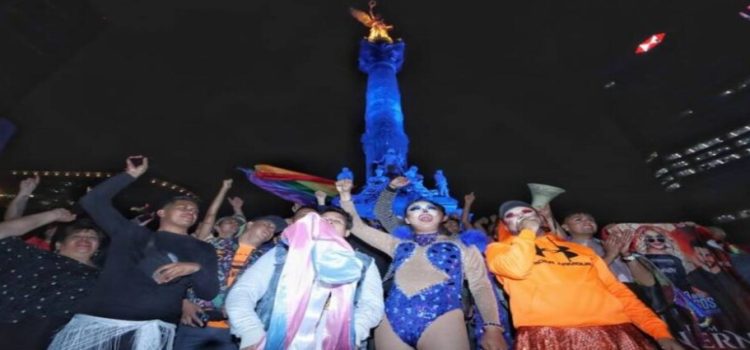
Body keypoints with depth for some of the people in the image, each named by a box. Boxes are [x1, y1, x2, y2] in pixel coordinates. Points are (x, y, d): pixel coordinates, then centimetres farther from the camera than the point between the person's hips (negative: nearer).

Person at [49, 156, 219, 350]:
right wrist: (131, 175, 10)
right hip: (95, 320, 2)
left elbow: (209, 293, 4)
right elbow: (93, 201, 15)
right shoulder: (131, 233, 17)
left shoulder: (202, 249, 11)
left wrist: (195, 269, -14)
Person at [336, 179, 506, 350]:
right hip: (391, 321, 3)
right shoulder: (398, 244, 21)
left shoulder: (462, 246, 16)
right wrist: (345, 195, 15)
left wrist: (493, 328, -7)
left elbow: (481, 287, 7)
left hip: (442, 319, -2)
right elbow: (358, 227, 22)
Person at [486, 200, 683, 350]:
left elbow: (618, 291, 19)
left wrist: (660, 331, 7)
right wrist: (528, 231, 0)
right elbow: (518, 268, -13)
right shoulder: (499, 249, 7)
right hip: (552, 333, -5)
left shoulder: (581, 250, 23)